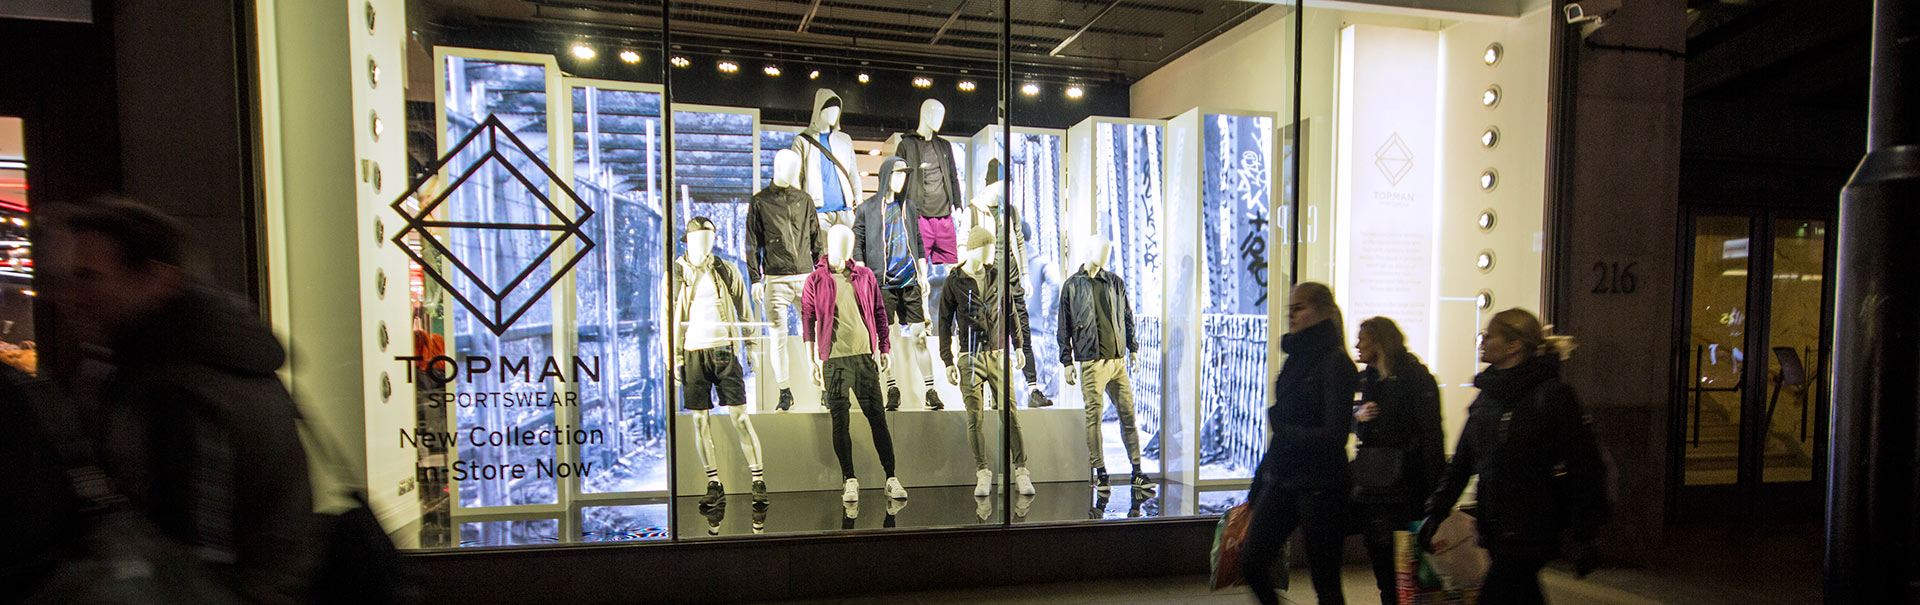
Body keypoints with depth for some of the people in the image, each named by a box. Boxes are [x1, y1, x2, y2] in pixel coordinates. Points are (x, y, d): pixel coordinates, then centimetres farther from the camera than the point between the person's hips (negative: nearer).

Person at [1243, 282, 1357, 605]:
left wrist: (1281, 428, -9)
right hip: (1281, 481, 7)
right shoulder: (1296, 358, 12)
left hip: (1320, 486, -7)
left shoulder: (1336, 363, -11)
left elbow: (1333, 436, -18)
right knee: (1252, 561, 5)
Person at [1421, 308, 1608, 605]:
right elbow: (1462, 460, 11)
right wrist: (1436, 511, 5)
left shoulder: (1553, 394, -11)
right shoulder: (1487, 394, 10)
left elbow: (1585, 468, -11)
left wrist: (1584, 537, -10)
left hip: (1530, 533, -7)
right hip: (1495, 530, 7)